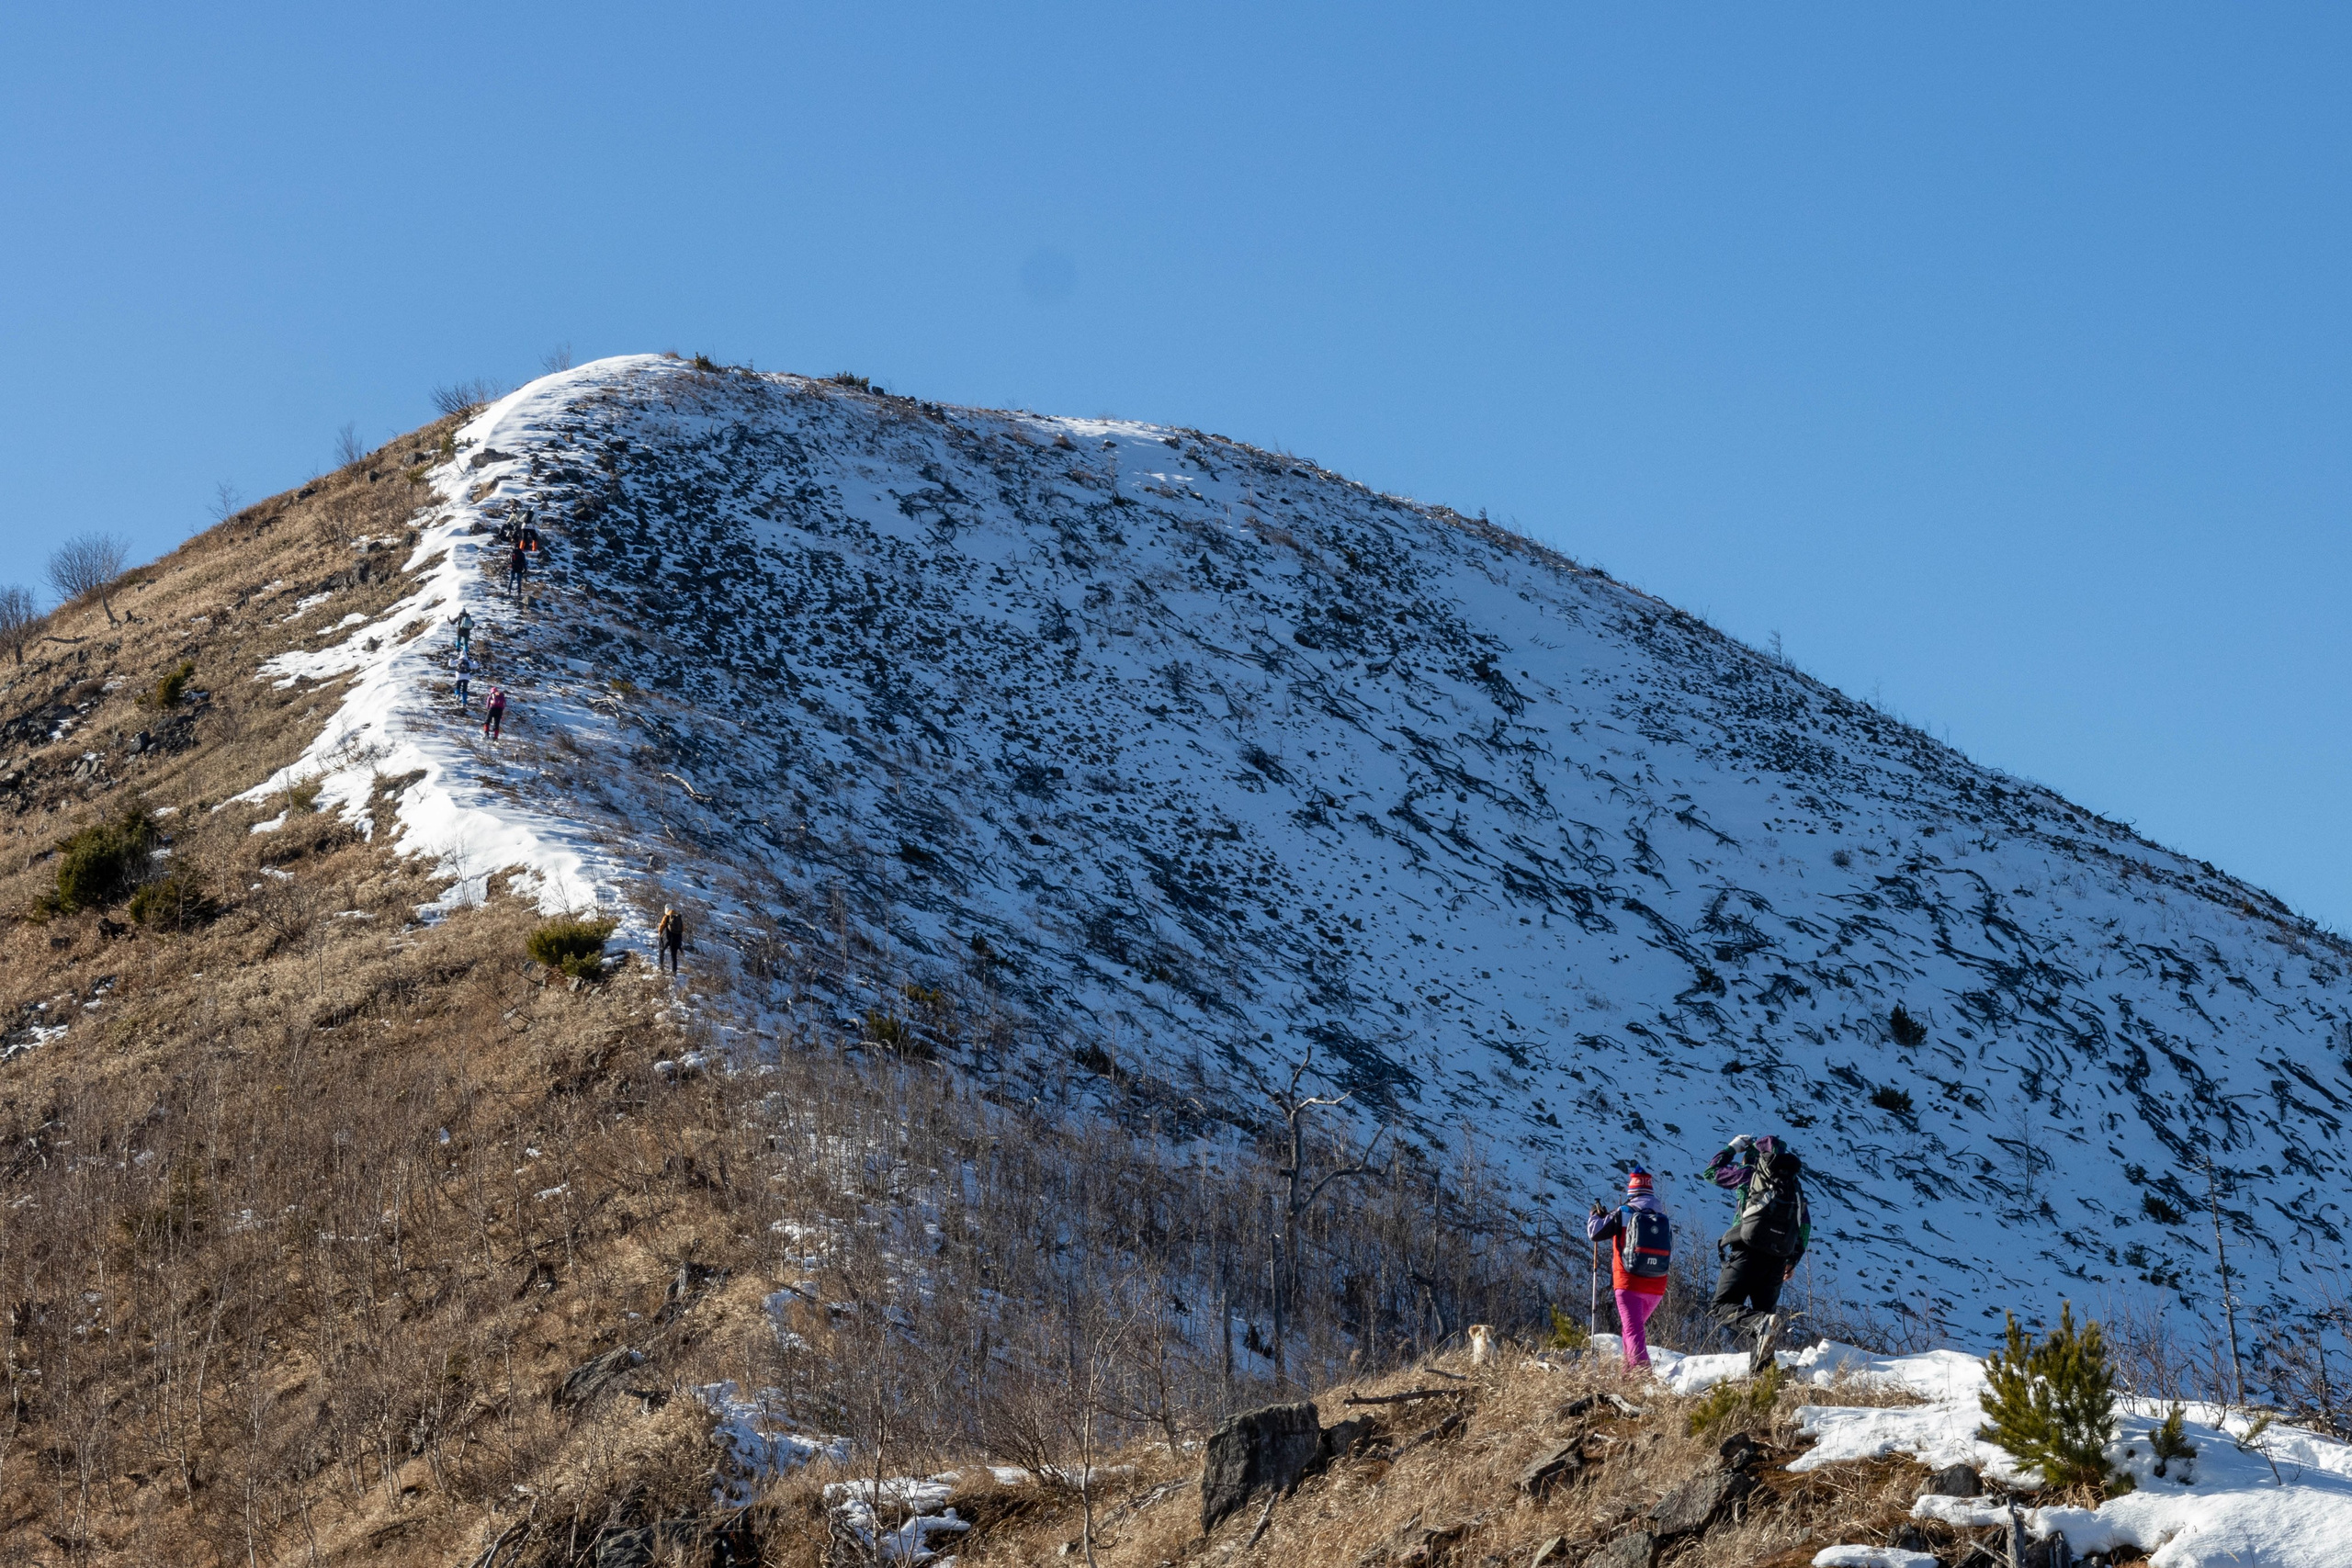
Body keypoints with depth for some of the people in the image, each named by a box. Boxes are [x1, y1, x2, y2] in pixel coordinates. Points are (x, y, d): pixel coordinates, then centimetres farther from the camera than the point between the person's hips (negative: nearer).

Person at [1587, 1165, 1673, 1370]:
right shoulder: (1663, 1218, 8)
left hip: (1629, 1284, -5)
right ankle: (1630, 1370, 24)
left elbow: (1594, 1233, 3)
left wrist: (1595, 1216, 22)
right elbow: (1670, 1257, 15)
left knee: (1633, 1331, -9)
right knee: (1635, 1327, 24)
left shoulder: (1623, 1214, -5)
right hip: (1656, 1288, 5)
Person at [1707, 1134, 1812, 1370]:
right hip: (1778, 1260, 5)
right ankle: (1760, 1367, 2)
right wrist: (1793, 1260, 26)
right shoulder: (1794, 1184, 18)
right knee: (1764, 1310, 14)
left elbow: (1712, 1171, 20)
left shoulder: (1748, 1174, 6)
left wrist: (1732, 1148, 33)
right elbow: (1805, 1225, 20)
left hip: (1749, 1253, -5)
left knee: (1722, 1306, -7)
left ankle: (1760, 1324, -35)